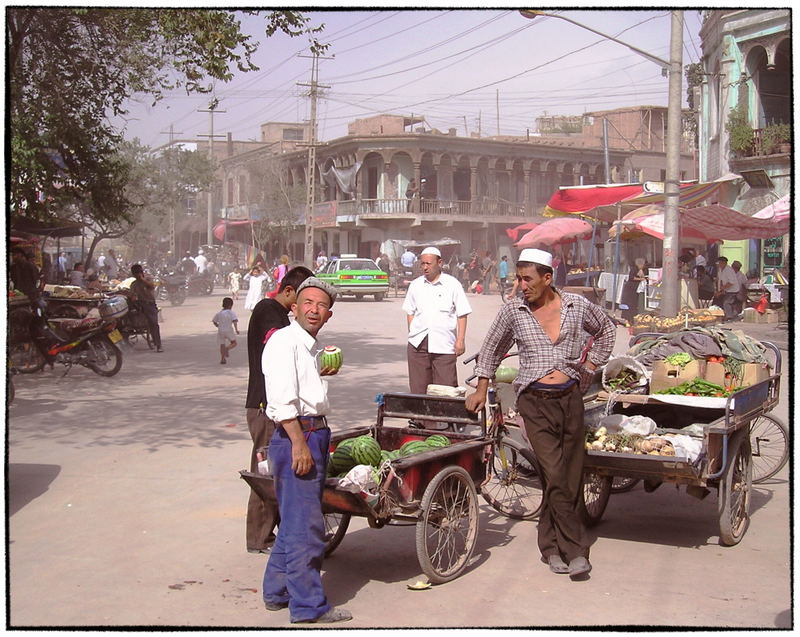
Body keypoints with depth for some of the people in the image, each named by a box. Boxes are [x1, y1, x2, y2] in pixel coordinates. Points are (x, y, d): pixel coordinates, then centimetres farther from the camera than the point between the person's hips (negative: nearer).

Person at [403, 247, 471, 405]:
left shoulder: (452, 284, 1)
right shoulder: (416, 285, 11)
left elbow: (462, 315, 1)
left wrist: (460, 340, -5)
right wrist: (412, 333, 7)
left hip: (444, 344, -3)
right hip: (418, 343, 3)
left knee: (446, 386, -5)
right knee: (418, 386, 6)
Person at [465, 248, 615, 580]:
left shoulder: (576, 305, 2)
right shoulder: (513, 311, 1)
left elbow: (606, 328, 22)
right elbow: (492, 349, 15)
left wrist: (591, 366, 14)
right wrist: (481, 389, 13)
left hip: (570, 398, 2)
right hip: (535, 402, -2)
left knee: (571, 478, 5)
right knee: (556, 478, -11)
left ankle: (551, 546, 19)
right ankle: (576, 550, -4)